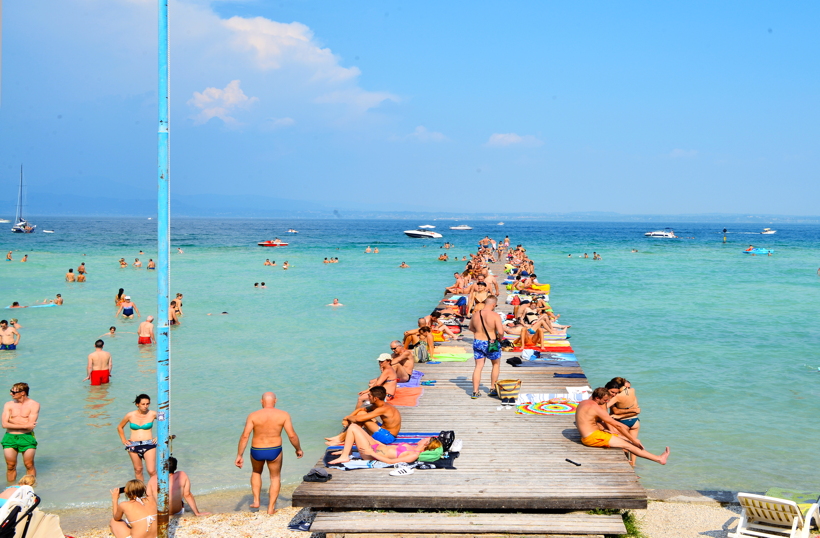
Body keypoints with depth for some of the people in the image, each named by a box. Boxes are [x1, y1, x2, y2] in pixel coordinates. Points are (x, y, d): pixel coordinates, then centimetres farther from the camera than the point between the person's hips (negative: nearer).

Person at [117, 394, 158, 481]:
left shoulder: (152, 414, -4)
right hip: (133, 446, 2)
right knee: (138, 469, 12)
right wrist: (123, 440, 9)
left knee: (152, 471, -12)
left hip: (149, 445, -2)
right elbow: (119, 427, 17)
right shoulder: (130, 415, 0)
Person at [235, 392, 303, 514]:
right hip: (274, 451, -1)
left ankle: (256, 501, 24)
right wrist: (298, 449, 9)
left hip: (257, 451, 1)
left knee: (256, 472, 30)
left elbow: (245, 436, -11)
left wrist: (239, 456, -7)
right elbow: (292, 435, -7)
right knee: (275, 477, 20)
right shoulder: (283, 415, -7)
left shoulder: (253, 416, -7)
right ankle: (271, 508, 18)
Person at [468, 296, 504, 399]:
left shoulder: (475, 315, -1)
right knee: (496, 364, 20)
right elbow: (500, 332, -24)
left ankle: (475, 391, 7)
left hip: (477, 343, 4)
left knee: (478, 366, 10)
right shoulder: (495, 316, -18)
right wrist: (499, 337, -3)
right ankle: (493, 389, 24)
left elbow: (471, 328, 15)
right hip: (491, 344, -4)